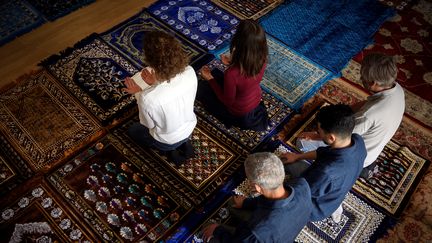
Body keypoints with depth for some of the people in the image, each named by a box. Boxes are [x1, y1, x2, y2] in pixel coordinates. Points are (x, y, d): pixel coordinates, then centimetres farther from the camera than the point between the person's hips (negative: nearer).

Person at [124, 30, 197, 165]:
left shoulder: (148, 98, -42)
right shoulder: (190, 72, -28)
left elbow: (148, 124, -18)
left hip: (167, 141, -4)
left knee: (133, 130, 28)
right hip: (189, 129, 4)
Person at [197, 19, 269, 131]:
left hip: (239, 112, -6)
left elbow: (227, 101, -23)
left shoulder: (232, 74, -43)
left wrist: (210, 79, -17)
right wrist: (232, 63, -4)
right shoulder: (262, 59, -24)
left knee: (201, 87, 15)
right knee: (215, 72, 22)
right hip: (256, 100, 6)